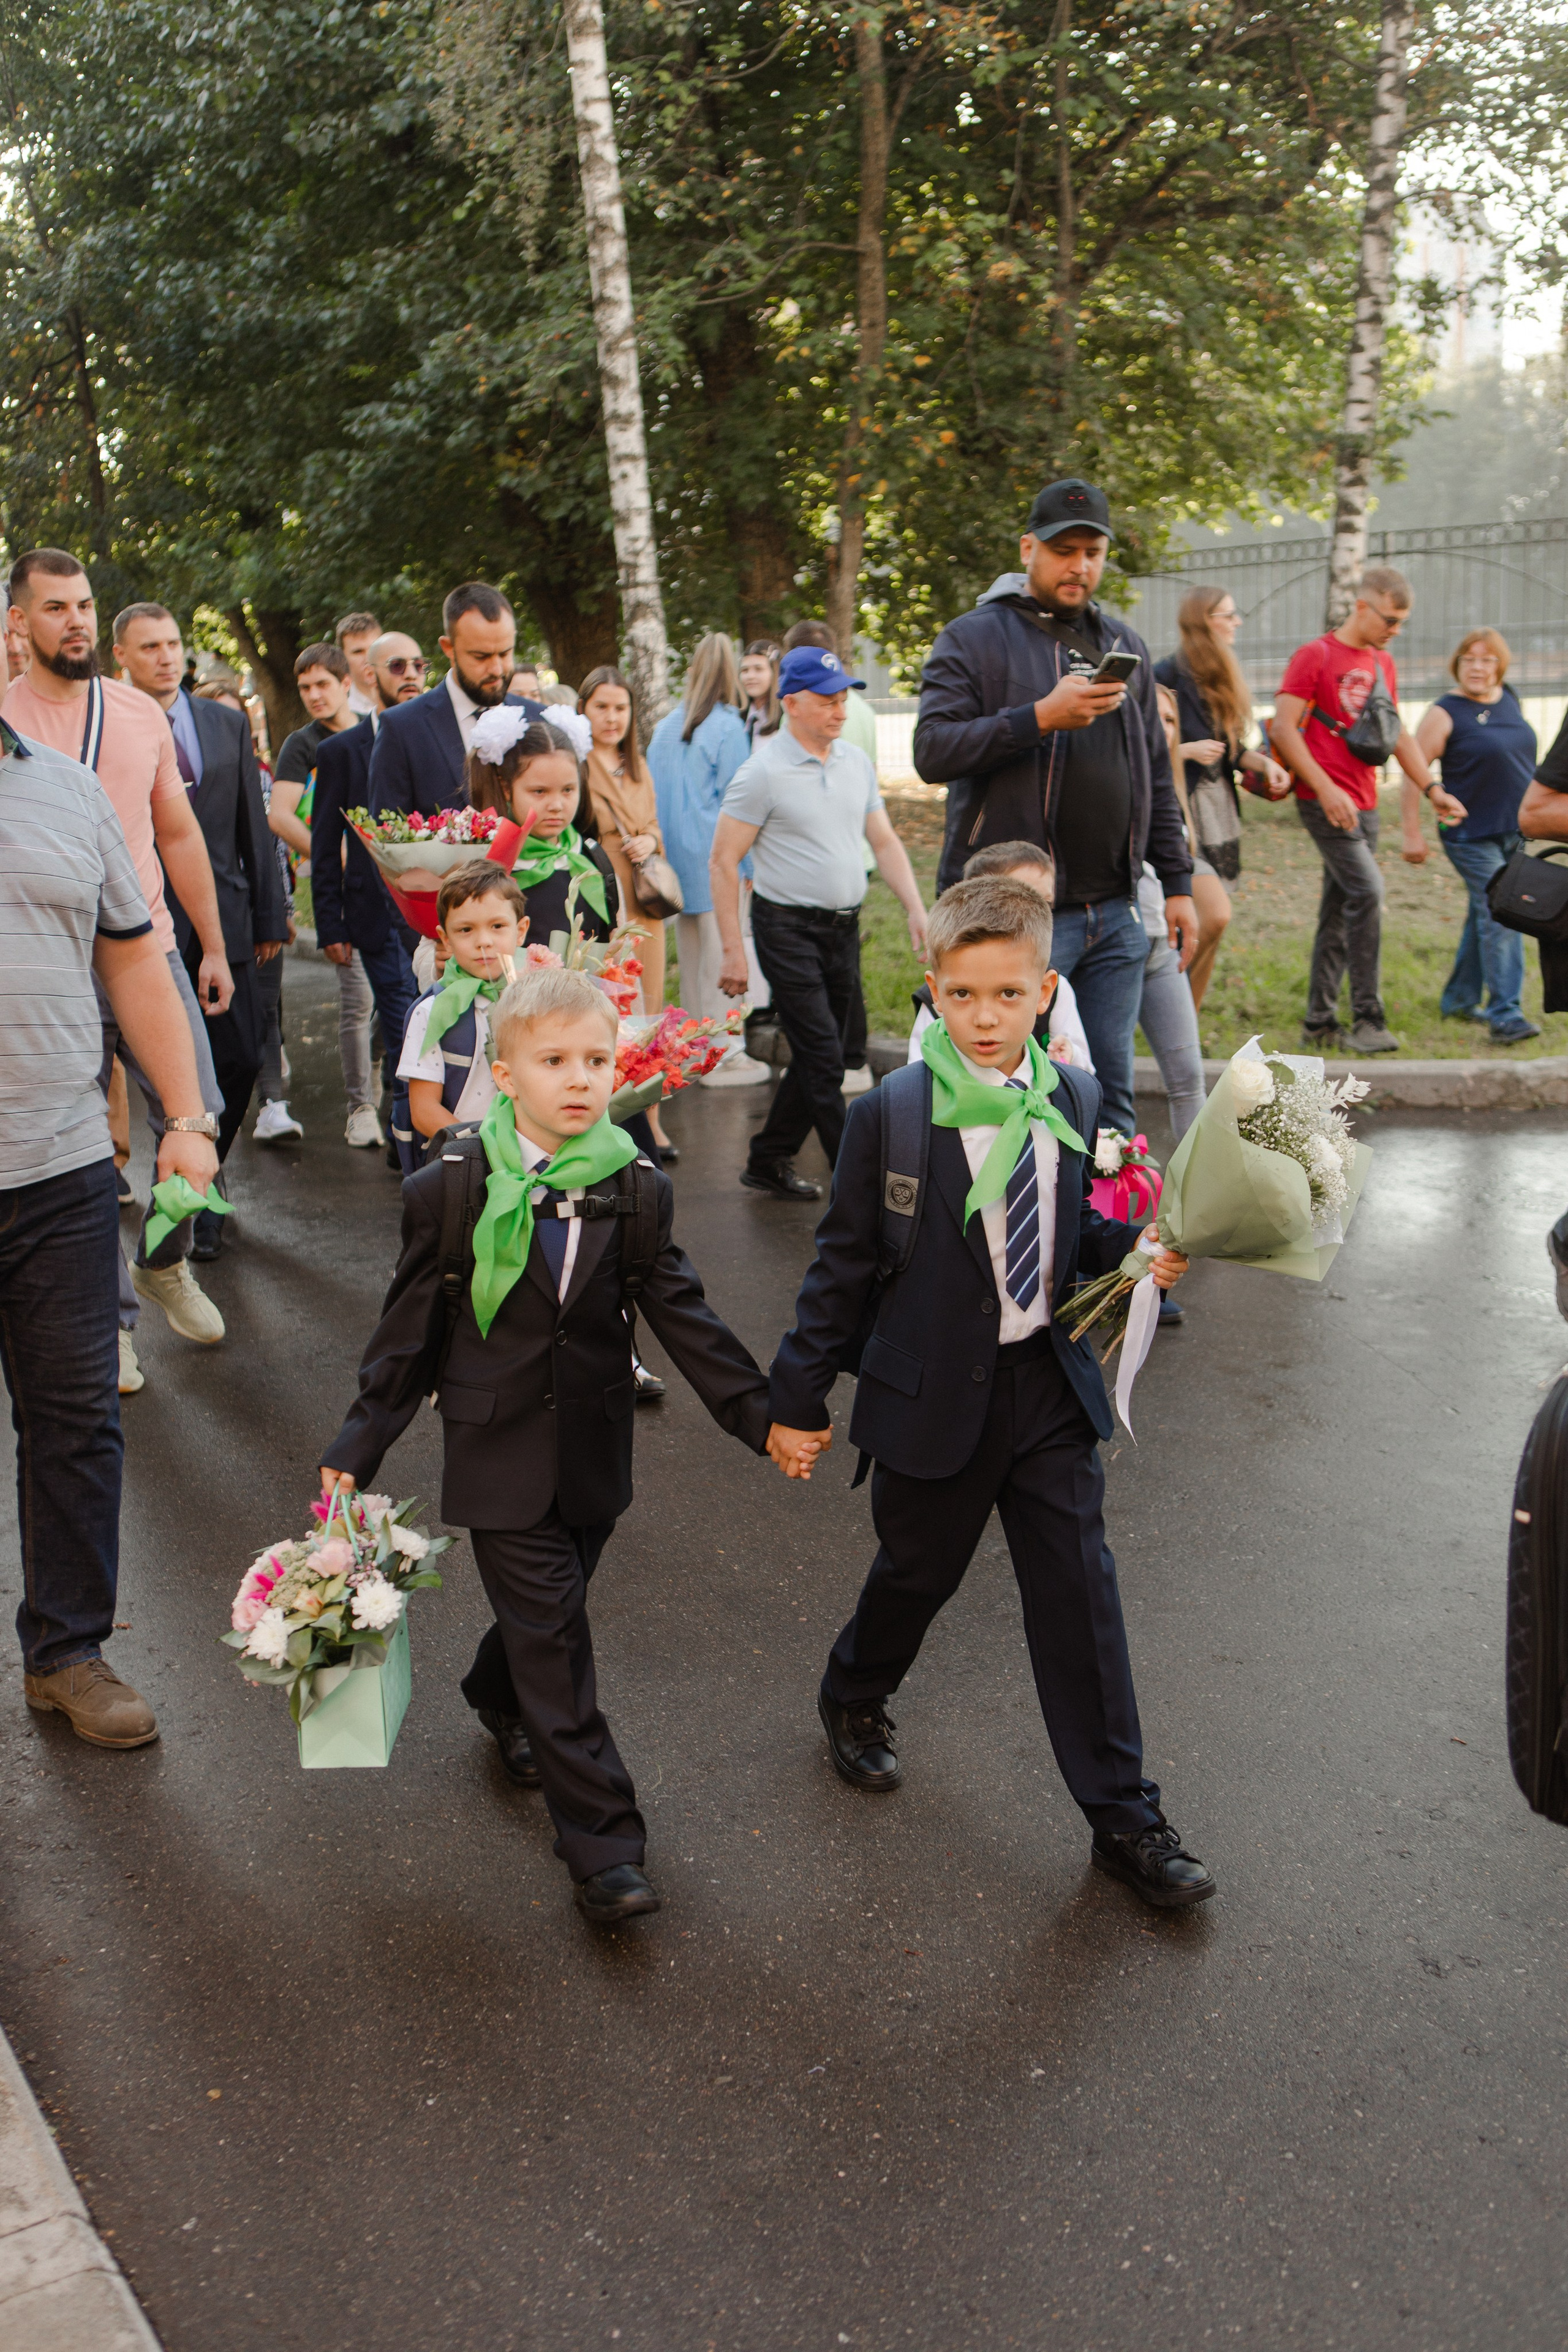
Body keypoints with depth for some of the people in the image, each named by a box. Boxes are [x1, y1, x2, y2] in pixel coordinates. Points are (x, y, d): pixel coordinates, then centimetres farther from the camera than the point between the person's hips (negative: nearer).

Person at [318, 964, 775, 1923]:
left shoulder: (639, 1192, -3)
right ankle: (605, 1846, 3)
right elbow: (408, 1337, -2)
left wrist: (763, 1416, 2)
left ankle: (502, 1702, 52)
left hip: (593, 1456, 3)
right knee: (554, 1637, -3)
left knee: (547, 1616, 18)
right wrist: (355, 1452, -1)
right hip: (499, 1458, -3)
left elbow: (685, 1317, 4)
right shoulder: (446, 1195, -9)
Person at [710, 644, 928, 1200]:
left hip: (844, 928, 7)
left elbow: (885, 842, 15)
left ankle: (768, 1162, 25)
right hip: (789, 929, -7)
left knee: (819, 1058, 11)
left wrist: (916, 909, 1)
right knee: (823, 1061, -8)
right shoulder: (764, 772, -10)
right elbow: (723, 863, -9)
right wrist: (734, 949, -13)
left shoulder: (857, 763, 9)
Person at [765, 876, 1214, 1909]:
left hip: (1052, 1385, 3)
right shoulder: (890, 1115, -13)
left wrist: (1135, 1247, -9)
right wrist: (799, 1398, -3)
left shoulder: (1076, 1100, -1)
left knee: (1081, 1597, 6)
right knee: (918, 1572, 16)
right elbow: (843, 1267, -7)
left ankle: (1125, 1817, 19)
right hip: (936, 1394, -3)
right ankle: (856, 1697, 50)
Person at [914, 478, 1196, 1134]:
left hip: (1115, 914, 5)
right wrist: (1041, 717, -20)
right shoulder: (975, 637, 0)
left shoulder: (1124, 646, 18)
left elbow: (1156, 777, 20)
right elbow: (932, 750, -12)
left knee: (1110, 1093, 8)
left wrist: (1178, 885, 15)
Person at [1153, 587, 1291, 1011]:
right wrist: (1188, 751, -23)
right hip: (1181, 809, -8)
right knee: (1215, 914, -21)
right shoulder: (1168, 674, -12)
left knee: (1208, 929, 8)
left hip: (1220, 812, 8)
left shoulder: (1222, 679, 13)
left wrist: (1263, 762, 1)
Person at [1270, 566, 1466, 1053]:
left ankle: (1320, 1025, 13)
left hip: (1363, 806, 7)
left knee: (1339, 913, 8)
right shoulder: (1315, 656, -6)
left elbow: (1398, 733, 22)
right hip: (1325, 802, -7)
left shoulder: (1383, 663, 17)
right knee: (1367, 891, -18)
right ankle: (1367, 1019, -14)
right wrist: (1325, 789, -21)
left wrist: (1432, 788, 9)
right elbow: (1283, 728, -12)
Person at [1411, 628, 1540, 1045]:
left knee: (1487, 918, 12)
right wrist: (1412, 833, -14)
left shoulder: (1508, 699, 10)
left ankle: (1459, 1000, 25)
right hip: (1473, 835, -7)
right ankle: (1505, 1015, -14)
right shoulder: (1444, 713, -11)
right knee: (1499, 917, -14)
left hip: (1515, 833, 7)